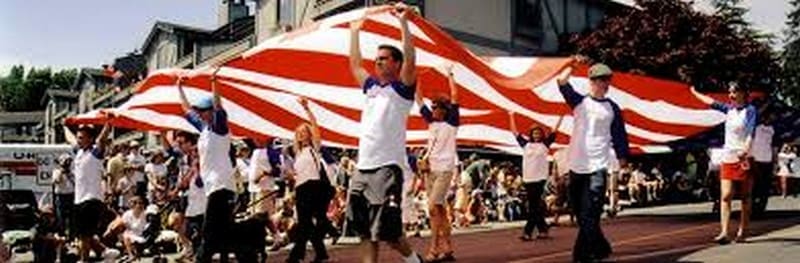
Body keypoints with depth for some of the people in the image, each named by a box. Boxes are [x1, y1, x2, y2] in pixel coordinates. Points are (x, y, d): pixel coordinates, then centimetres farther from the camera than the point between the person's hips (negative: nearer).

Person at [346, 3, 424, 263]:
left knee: (387, 231, -7)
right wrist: (355, 31, 32)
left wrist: (403, 22, -17)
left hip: (387, 168, -7)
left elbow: (410, 60, -16)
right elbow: (354, 64, 29)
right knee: (366, 232, 8)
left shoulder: (402, 89, -1)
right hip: (363, 168, 7)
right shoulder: (371, 87, 17)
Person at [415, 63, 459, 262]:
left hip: (444, 170, -7)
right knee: (439, 210, 7)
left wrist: (449, 75, -2)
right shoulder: (432, 121, 13)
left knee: (433, 208, -15)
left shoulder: (451, 122, -1)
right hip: (430, 169, 7)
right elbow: (419, 99, 16)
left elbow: (454, 96, -8)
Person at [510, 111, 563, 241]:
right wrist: (511, 117, 17)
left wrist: (561, 117, 2)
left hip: (540, 178, -4)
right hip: (527, 178, 4)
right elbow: (515, 132, 15)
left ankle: (527, 232, -9)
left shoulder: (545, 144, 5)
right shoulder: (526, 144, 10)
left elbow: (554, 130, 5)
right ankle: (543, 230, 15)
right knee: (534, 206, 7)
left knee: (535, 206, -7)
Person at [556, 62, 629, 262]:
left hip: (598, 167, -2)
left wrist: (622, 160, 6)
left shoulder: (612, 108, 6)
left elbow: (619, 136, 9)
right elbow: (562, 82, -11)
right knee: (581, 215, 11)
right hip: (576, 166, 2)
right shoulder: (579, 101, 5)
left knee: (589, 216, -12)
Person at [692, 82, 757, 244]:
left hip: (745, 158, -5)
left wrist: (745, 150, -30)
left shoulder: (750, 110, -3)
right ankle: (724, 233, -13)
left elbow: (751, 132, -15)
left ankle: (742, 232, 11)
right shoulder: (729, 109, 13)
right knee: (725, 196, -7)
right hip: (728, 158, 5)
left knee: (745, 197, 4)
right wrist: (695, 93, 40)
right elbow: (712, 103, 28)